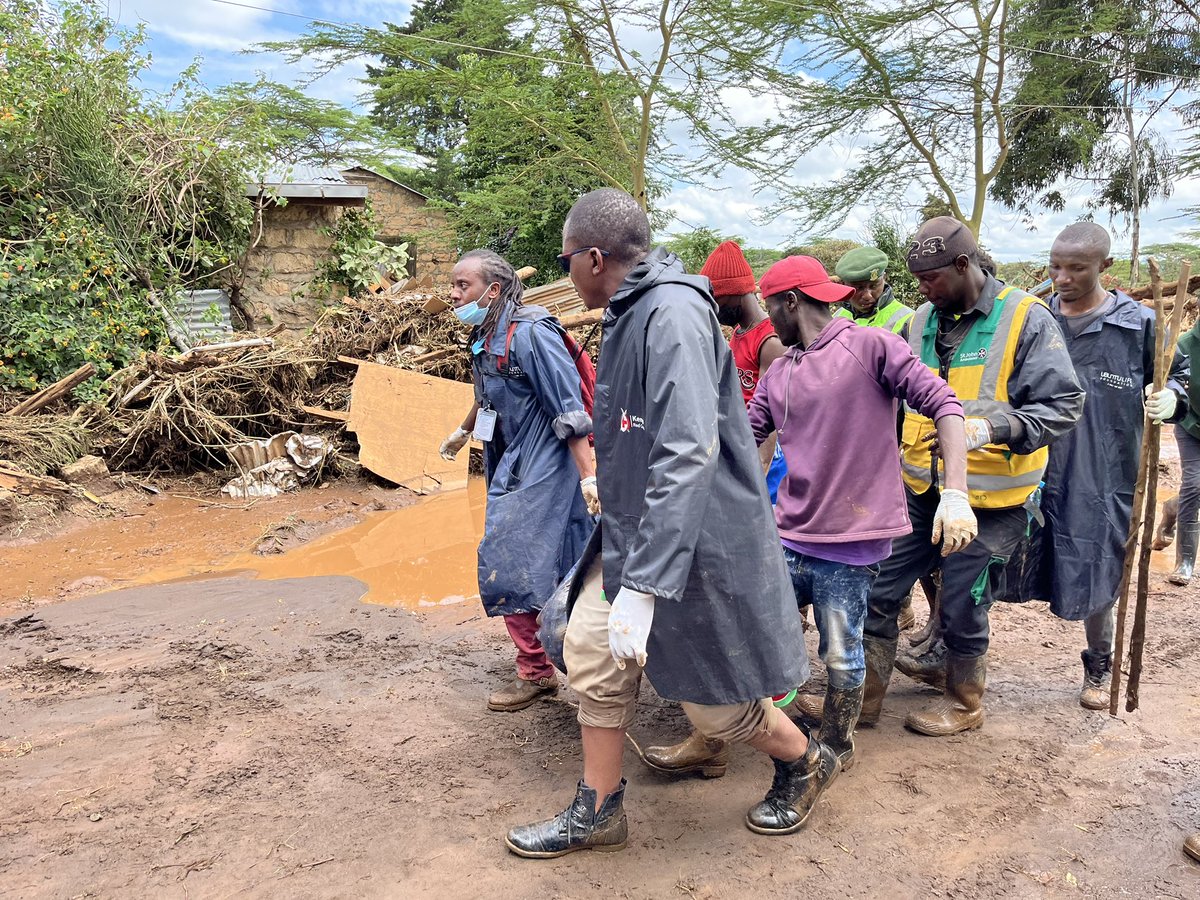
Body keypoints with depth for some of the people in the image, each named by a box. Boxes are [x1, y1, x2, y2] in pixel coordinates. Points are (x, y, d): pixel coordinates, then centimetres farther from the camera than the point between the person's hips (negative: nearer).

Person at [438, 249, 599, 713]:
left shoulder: (531, 334, -19)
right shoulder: (484, 338, 9)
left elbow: (570, 410, -21)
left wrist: (588, 476, -24)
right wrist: (462, 432, 44)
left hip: (543, 470, -8)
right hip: (514, 467, 8)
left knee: (509, 567, -7)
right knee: (548, 569, 14)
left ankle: (536, 672, 10)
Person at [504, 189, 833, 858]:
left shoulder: (673, 313, -23)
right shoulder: (629, 315, 8)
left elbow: (687, 454, -33)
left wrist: (643, 585, -36)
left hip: (698, 542, -9)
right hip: (633, 532, 9)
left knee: (713, 698, 7)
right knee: (594, 655, 7)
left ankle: (808, 763, 36)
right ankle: (597, 815, 24)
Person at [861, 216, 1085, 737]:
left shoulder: (1026, 319, -11)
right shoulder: (922, 321, 6)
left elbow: (1063, 406, -15)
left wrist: (991, 429, -29)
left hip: (988, 502, -5)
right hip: (921, 492, 6)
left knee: (961, 609, 6)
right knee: (876, 592, 6)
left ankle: (964, 703, 32)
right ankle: (865, 697, 22)